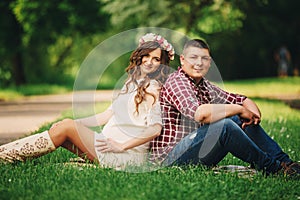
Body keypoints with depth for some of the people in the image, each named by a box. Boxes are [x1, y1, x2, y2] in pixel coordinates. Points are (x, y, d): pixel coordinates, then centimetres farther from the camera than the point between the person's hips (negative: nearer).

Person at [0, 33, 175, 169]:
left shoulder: (154, 88, -8)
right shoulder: (133, 82, 19)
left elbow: (155, 129, -19)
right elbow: (109, 114, 20)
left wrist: (121, 146, -22)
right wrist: (74, 123, 11)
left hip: (129, 154, -8)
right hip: (111, 142, 8)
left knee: (66, 127, -14)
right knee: (65, 125, -6)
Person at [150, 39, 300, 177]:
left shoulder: (205, 86, 15)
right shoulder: (176, 81, -12)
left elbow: (244, 101, 20)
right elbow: (199, 113, -31)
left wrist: (253, 113, -5)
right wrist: (239, 109, -18)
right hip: (170, 157, -9)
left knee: (239, 120, 1)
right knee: (223, 125, -27)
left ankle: (285, 161, -2)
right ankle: (272, 168, -16)